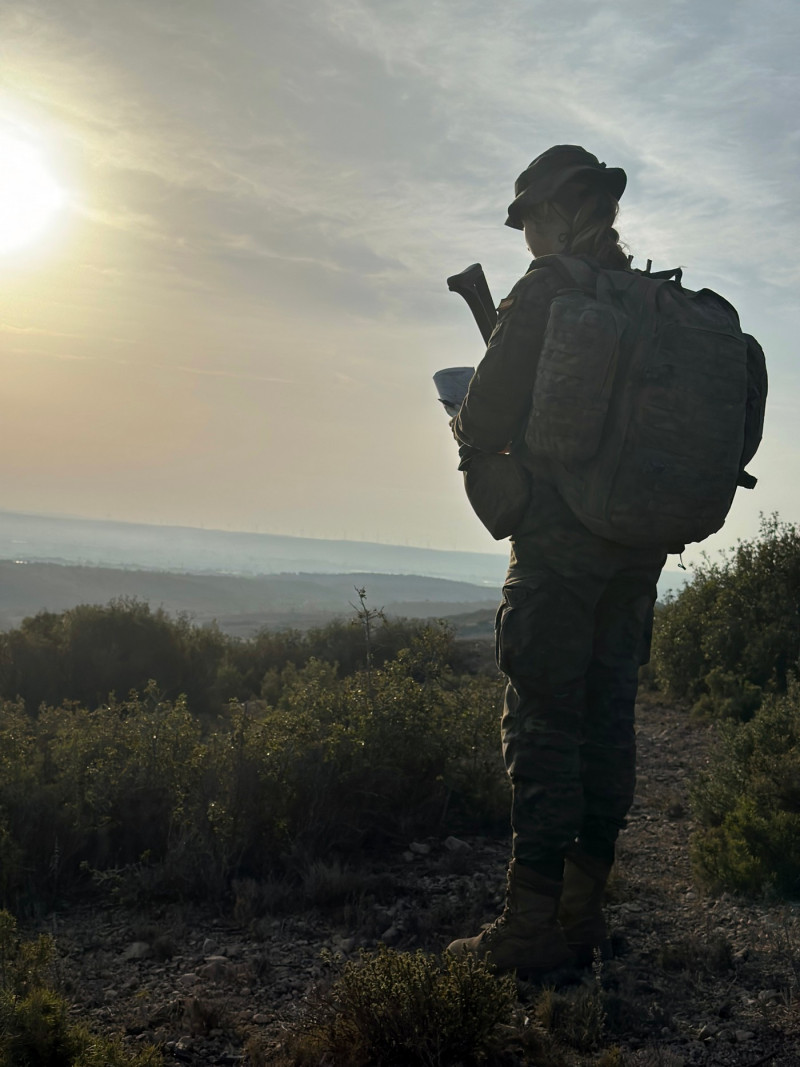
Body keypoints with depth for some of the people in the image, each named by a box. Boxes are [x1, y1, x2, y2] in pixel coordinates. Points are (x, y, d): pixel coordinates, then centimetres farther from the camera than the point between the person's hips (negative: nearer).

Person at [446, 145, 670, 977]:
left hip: (561, 541, -7)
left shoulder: (544, 295, -8)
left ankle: (532, 925, -1)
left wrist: (464, 427, 10)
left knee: (542, 722, -4)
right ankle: (584, 913, 17)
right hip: (641, 542, 7)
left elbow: (487, 423, -11)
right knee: (607, 716, 10)